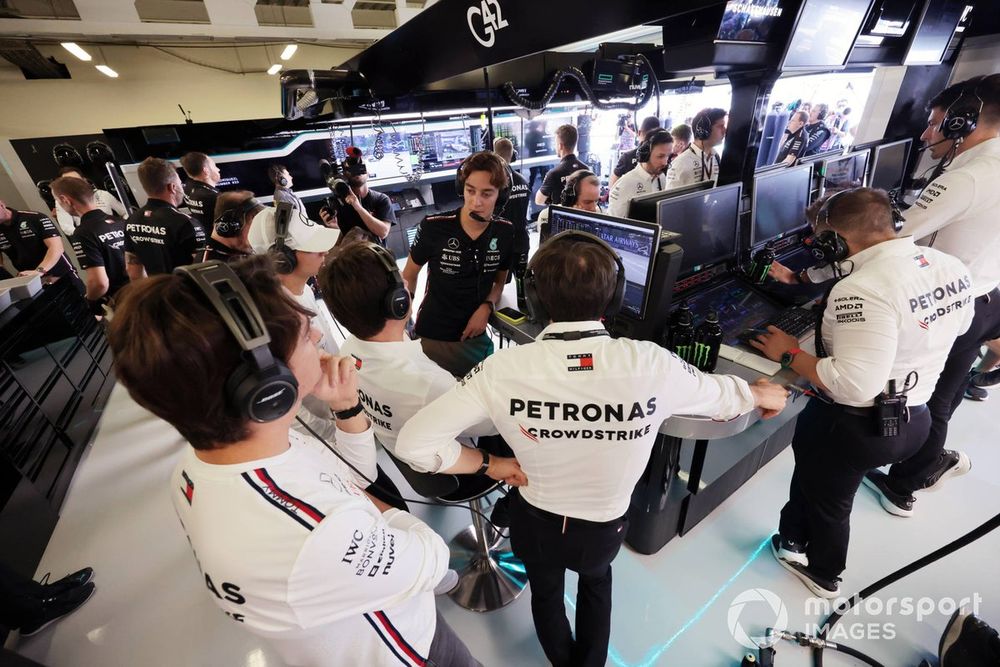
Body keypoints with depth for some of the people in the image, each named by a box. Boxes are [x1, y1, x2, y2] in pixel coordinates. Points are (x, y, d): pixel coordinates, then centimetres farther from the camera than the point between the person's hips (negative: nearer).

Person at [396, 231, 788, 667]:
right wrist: (760, 394, 19)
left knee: (545, 591, 35)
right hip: (605, 527, 1)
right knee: (596, 580, 38)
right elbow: (719, 396, -4)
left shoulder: (505, 369, -29)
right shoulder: (651, 365, -26)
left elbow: (413, 442, -26)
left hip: (535, 522, 0)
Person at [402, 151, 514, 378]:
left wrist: (486, 307, -10)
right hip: (430, 337, -2)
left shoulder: (505, 232, -7)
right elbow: (409, 276, -1)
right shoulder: (433, 227, -15)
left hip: (475, 339, 3)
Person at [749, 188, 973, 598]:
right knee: (811, 472, 29)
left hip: (854, 426, -8)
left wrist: (791, 355, -22)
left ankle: (824, 574, 48)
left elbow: (853, 386, -35)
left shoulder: (864, 290, -32)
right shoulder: (953, 268, -3)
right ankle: (794, 540, 52)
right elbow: (957, 326, 17)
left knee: (828, 501, 20)